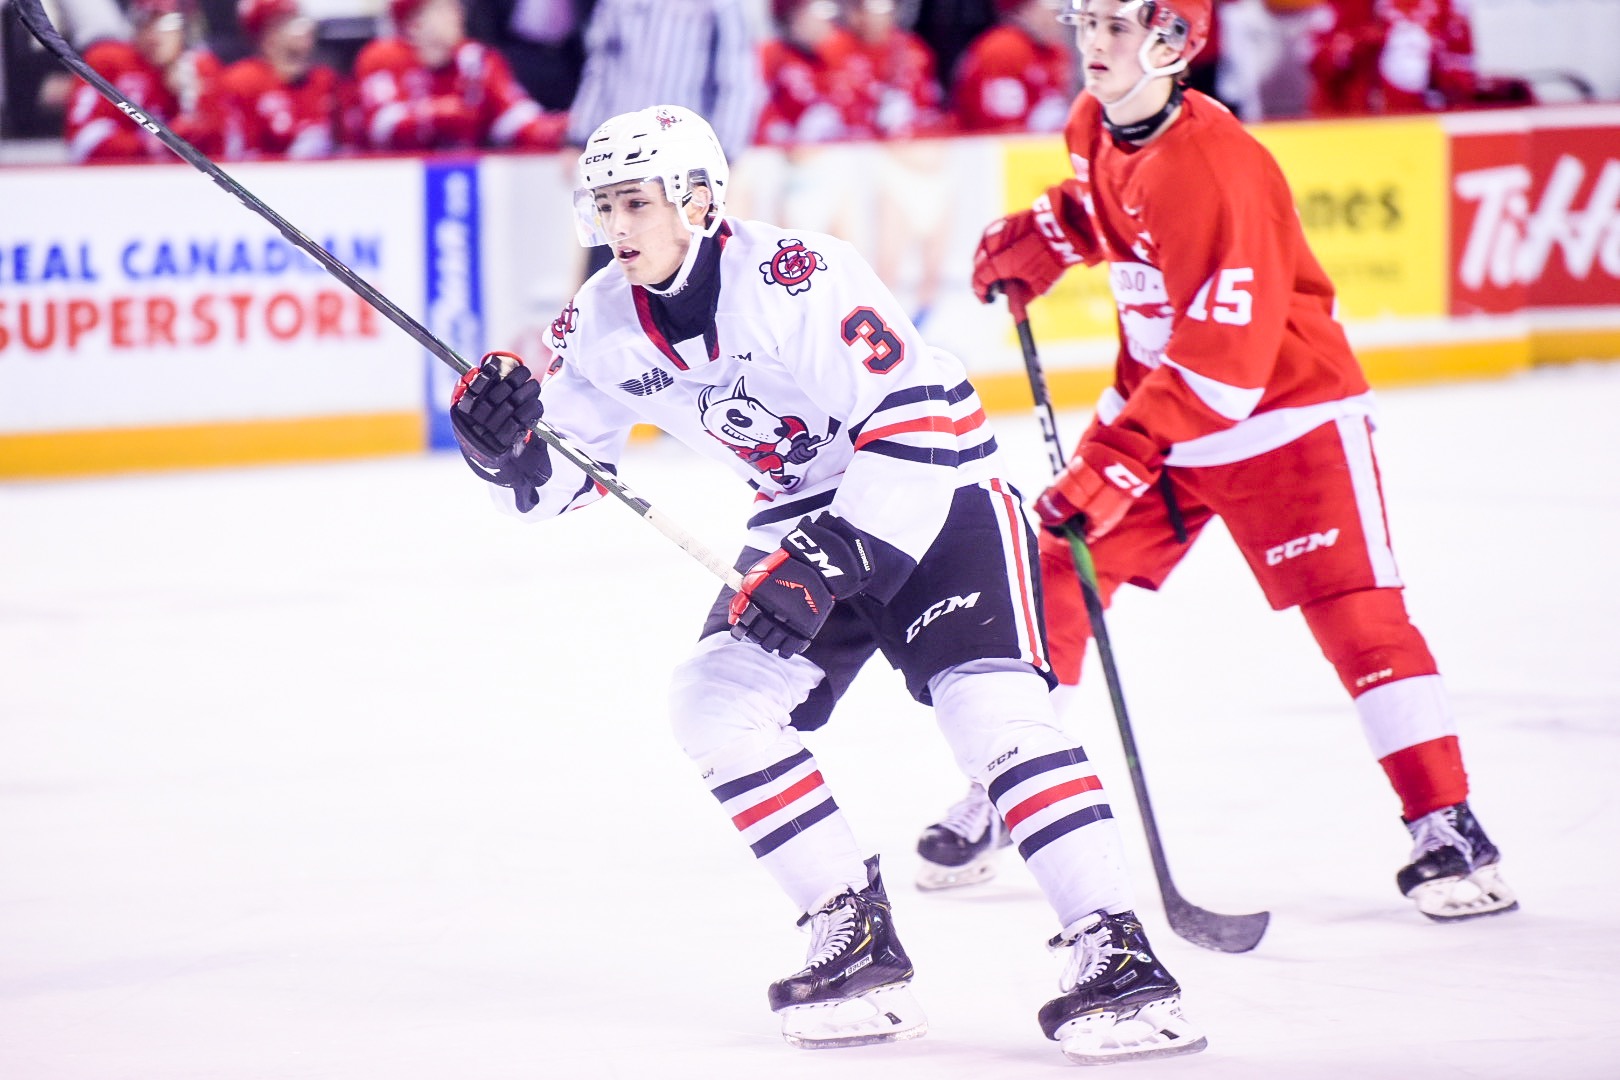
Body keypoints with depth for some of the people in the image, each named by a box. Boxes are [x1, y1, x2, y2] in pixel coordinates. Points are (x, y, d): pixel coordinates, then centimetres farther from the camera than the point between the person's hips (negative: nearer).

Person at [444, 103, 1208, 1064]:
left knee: (990, 705, -24)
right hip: (809, 523, 7)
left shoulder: (797, 278, -26)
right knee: (715, 702, -10)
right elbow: (557, 475, 6)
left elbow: (922, 413, -28)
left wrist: (834, 555, -31)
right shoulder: (607, 325, -4)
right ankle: (858, 942, -3)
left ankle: (1117, 957, -26)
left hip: (931, 492, -7)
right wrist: (506, 445, -18)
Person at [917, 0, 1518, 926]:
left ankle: (1448, 829, -9)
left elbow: (1225, 360, -32)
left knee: (1356, 610, -14)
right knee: (1052, 570, 4)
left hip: (1284, 408, -8)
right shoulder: (1095, 127, -2)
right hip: (1158, 400, 8)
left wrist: (1119, 459, -35)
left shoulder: (1216, 167, -28)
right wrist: (1041, 240, 7)